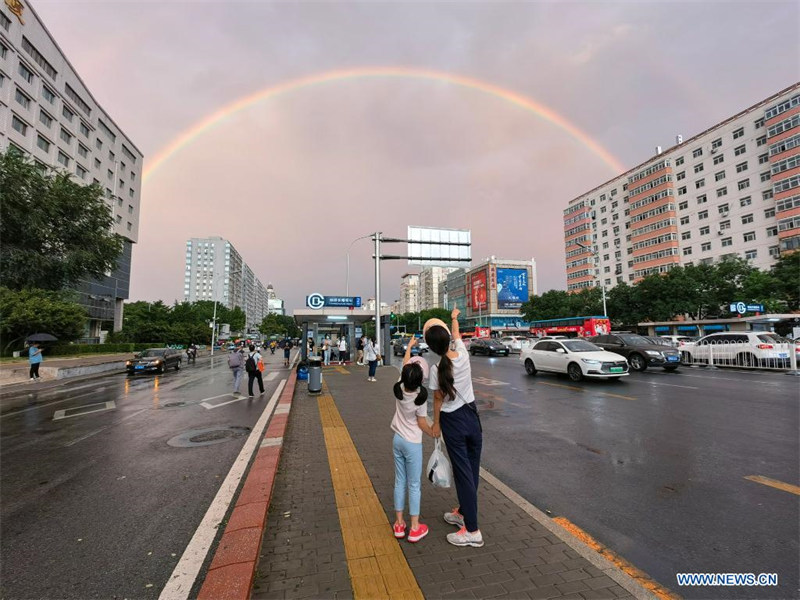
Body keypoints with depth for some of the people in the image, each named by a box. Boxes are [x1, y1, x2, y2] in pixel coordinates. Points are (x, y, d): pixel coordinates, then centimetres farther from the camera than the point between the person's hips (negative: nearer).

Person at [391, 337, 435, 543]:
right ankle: (415, 528, 19)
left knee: (399, 482, 15)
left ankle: (399, 524, 26)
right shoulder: (420, 398, -23)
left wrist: (410, 346, 18)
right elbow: (422, 424, -12)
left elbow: (404, 365, 5)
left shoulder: (399, 389, -10)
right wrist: (434, 433, 6)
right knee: (414, 485, 8)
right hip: (412, 444, -5)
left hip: (397, 440, 5)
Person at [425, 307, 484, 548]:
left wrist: (436, 423, 7)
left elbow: (438, 399, -10)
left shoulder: (436, 369, -22)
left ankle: (472, 531, 16)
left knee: (463, 473, 5)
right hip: (472, 415, 5)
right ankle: (463, 512, 38)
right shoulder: (462, 353, -11)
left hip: (453, 421, -5)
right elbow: (457, 334, 11)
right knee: (472, 469, 17)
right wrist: (454, 318, 31)